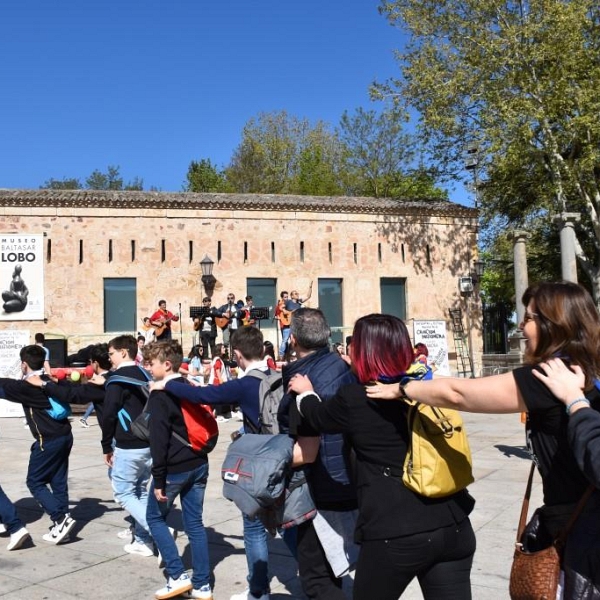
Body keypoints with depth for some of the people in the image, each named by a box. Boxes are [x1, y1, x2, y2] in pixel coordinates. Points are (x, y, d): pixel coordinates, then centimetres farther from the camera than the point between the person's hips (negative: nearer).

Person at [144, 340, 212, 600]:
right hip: (198, 465, 7)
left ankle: (178, 576, 7)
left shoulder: (160, 395, -13)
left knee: (155, 518, 12)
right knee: (195, 523, 11)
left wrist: (158, 479, -15)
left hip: (174, 469, -7)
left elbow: (159, 440, -18)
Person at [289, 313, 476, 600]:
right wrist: (356, 371, 40)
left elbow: (316, 417, 13)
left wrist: (305, 393, 33)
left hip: (395, 534, -4)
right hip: (454, 525, 5)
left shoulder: (354, 398, -9)